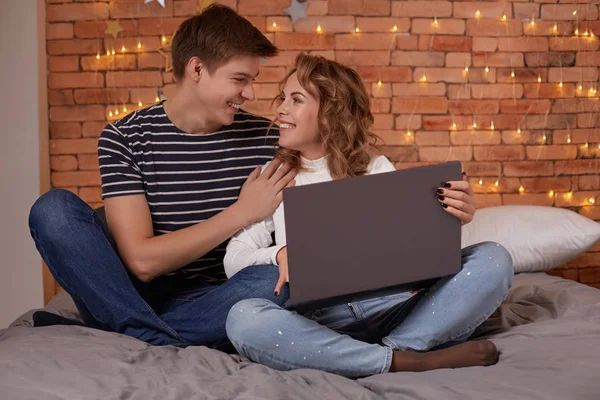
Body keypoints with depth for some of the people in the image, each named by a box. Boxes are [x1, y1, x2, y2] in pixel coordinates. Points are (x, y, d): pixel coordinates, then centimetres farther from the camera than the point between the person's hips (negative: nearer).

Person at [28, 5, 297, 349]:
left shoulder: (266, 138, 0)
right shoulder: (125, 138, -6)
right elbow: (142, 260, -15)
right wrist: (242, 212, -17)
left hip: (216, 303, 1)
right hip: (133, 295, 0)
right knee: (54, 208, -21)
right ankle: (167, 346, -28)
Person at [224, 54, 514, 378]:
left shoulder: (376, 169, 13)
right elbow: (234, 260, 3)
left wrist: (448, 220, -17)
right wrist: (280, 254, -18)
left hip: (390, 307, 2)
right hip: (317, 320, -1)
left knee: (492, 259, -15)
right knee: (243, 319, -34)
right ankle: (408, 362, -28)